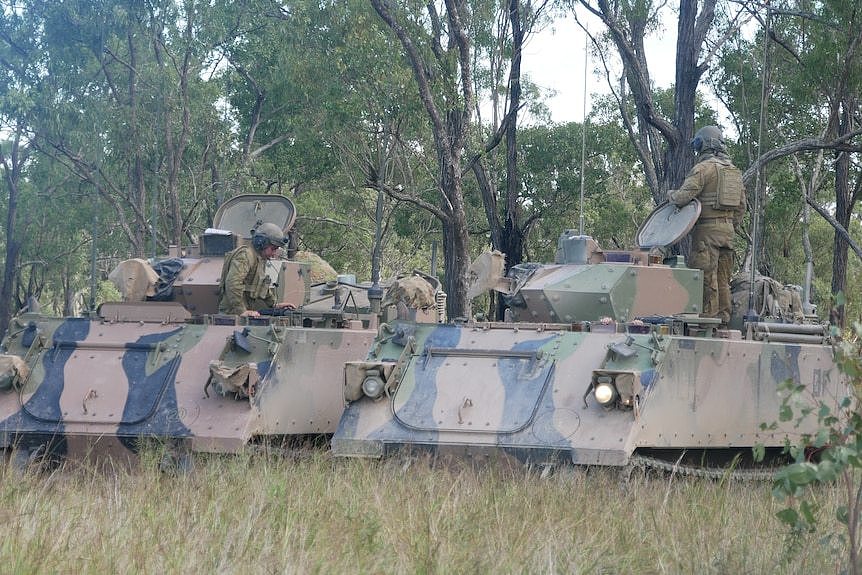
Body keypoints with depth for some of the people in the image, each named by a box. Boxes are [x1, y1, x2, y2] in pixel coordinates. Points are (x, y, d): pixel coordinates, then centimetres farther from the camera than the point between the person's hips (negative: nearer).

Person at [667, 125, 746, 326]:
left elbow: (684, 196, -17)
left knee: (707, 278, -7)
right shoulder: (734, 170, 17)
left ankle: (709, 315, -8)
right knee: (723, 279, 11)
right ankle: (723, 317, 13)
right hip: (728, 230, 8)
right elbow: (741, 206, 19)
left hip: (707, 229, -8)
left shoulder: (704, 168, -10)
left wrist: (671, 195, 4)